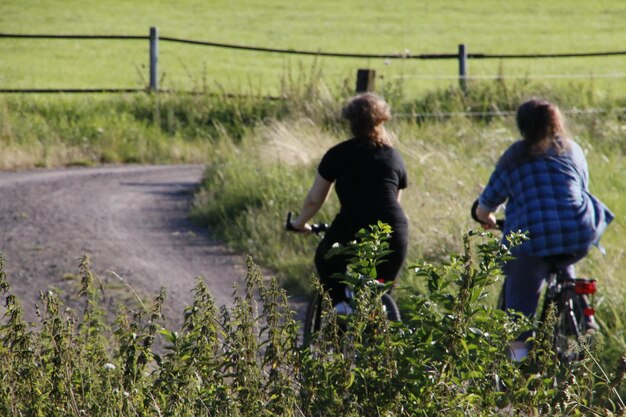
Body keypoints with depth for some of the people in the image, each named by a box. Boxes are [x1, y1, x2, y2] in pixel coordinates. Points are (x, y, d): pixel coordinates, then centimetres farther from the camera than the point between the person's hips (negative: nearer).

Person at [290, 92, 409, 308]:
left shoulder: (338, 154, 7)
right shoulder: (394, 157, 15)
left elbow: (314, 199, 14)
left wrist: (300, 223, 33)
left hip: (350, 233, -2)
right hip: (394, 236, 2)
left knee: (326, 261, 29)